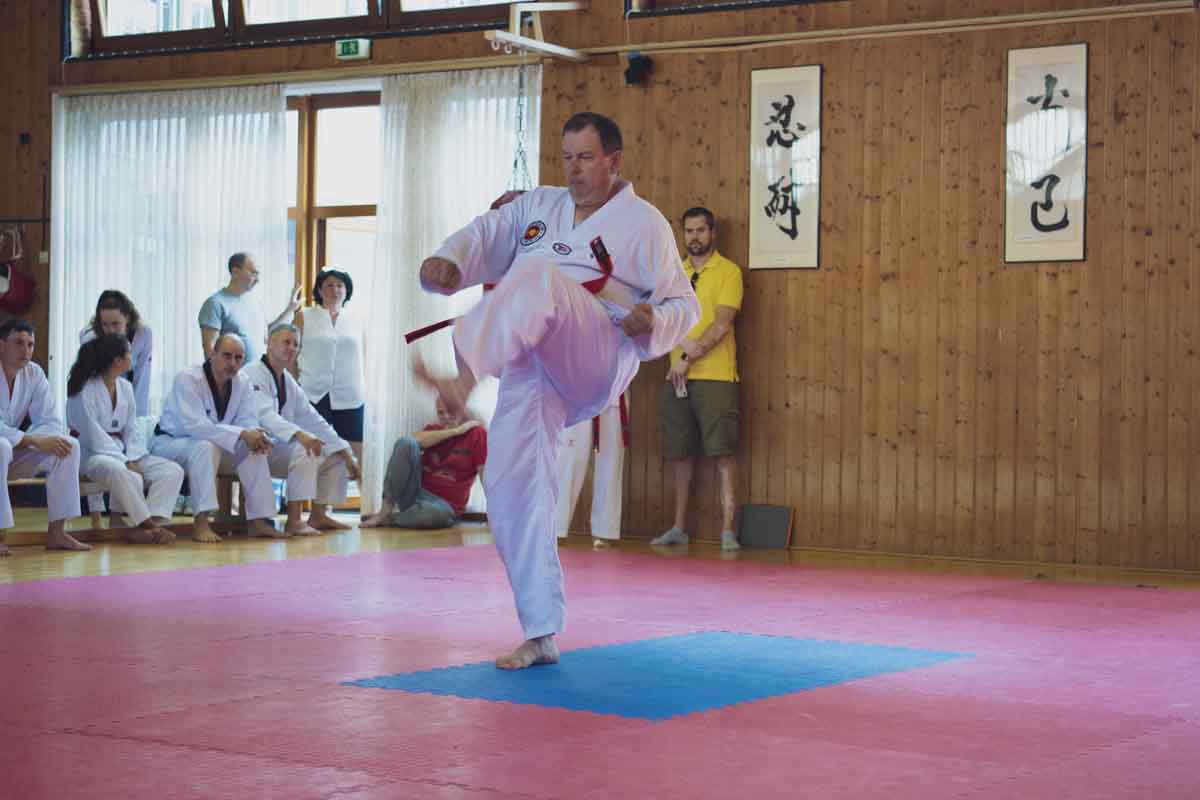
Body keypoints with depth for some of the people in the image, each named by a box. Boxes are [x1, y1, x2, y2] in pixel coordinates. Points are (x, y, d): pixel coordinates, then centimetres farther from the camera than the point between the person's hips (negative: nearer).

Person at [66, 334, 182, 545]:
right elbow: (93, 435, -15)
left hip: (122, 452, 7)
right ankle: (148, 524, -28)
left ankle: (145, 528, -30)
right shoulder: (85, 389, -9)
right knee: (120, 473, -41)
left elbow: (131, 429, 12)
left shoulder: (125, 387, 14)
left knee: (173, 471, -13)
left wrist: (133, 460, -7)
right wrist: (125, 463, -18)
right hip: (93, 454, -7)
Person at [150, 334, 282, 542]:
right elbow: (194, 425, -35)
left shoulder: (242, 383, -3)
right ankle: (201, 523, -41)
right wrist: (242, 434, -40)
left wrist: (258, 437, -33)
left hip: (213, 447, 6)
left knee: (255, 450, -16)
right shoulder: (188, 379, -24)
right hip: (170, 444, -6)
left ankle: (259, 520, -14)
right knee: (206, 446, -37)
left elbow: (248, 422, -6)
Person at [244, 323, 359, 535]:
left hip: (279, 446, 10)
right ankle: (294, 521, -34)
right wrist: (298, 434, -47)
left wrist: (346, 454, 5)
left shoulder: (288, 382, 15)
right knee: (304, 449, -32)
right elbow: (265, 415, -31)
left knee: (336, 455, 9)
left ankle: (319, 515, 11)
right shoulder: (252, 374, -14)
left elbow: (312, 420, 14)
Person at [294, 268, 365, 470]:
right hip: (312, 396, -2)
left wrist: (366, 392, 10)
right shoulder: (304, 317, 8)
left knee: (357, 452, -3)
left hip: (349, 398, 2)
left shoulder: (355, 321, 14)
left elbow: (362, 359, 16)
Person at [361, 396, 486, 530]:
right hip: (416, 491, 3)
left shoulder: (476, 432, -3)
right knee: (406, 442, -20)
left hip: (444, 504, -3)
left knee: (440, 513, -42)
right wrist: (455, 431, -16)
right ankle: (386, 508, -17)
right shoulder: (434, 429, 9)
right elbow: (416, 439, -15)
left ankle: (388, 519, -15)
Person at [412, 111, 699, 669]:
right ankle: (541, 636, 5)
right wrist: (448, 262, -11)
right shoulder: (537, 207, 23)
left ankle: (462, 380, -60)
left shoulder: (643, 222, 10)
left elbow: (683, 304, 10)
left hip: (596, 364, -5)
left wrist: (654, 320, -14)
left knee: (538, 279, -33)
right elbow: (485, 237, 12)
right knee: (513, 487, -4)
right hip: (531, 368, 5)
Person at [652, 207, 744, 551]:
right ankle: (679, 528, 15)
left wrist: (689, 358, -13)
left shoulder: (728, 271, -1)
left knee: (723, 452, -8)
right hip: (677, 377, 5)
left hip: (715, 376, -5)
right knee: (681, 454, 9)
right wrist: (684, 343, -12)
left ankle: (728, 531, -8)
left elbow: (722, 323, -10)